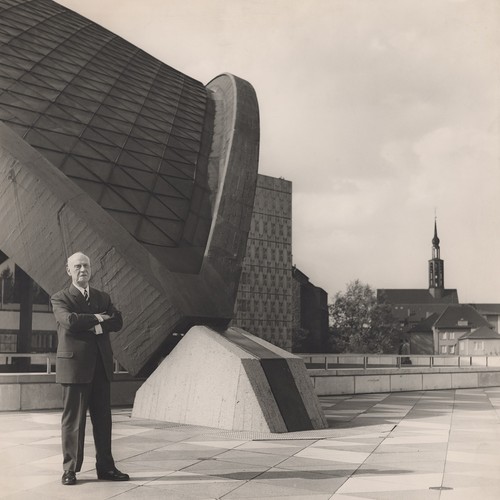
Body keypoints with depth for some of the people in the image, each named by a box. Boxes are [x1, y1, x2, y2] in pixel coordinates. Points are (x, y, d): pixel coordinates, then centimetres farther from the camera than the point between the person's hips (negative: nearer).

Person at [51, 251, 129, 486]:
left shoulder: (102, 298, 18)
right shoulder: (60, 298, 3)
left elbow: (117, 321, 4)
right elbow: (69, 320, -16)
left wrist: (99, 326, -13)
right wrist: (96, 318, -6)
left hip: (101, 365, 4)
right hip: (74, 365, -4)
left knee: (103, 418, 5)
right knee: (73, 418, -1)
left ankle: (105, 467, 12)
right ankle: (70, 469, 7)